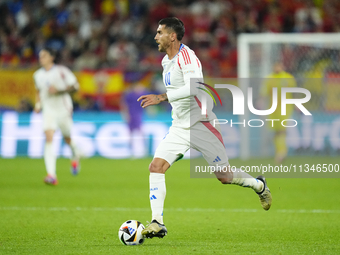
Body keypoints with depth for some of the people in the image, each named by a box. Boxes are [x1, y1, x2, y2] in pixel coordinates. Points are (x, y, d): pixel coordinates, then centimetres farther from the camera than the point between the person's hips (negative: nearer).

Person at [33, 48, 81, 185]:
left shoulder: (61, 71, -9)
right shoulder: (38, 75, 6)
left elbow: (74, 86, -8)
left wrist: (59, 91, -21)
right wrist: (38, 104, 8)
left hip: (63, 110, -2)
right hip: (48, 111, 2)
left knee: (67, 138, 13)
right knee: (48, 139, -18)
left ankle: (75, 156, 52)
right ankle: (51, 175, -26)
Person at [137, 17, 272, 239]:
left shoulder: (187, 57, -18)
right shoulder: (166, 61, 11)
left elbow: (193, 87, -33)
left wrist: (161, 98, -33)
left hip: (201, 125, -8)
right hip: (179, 127, 8)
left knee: (224, 177, 3)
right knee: (156, 167, -12)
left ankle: (259, 185, 33)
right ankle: (157, 223, -14)